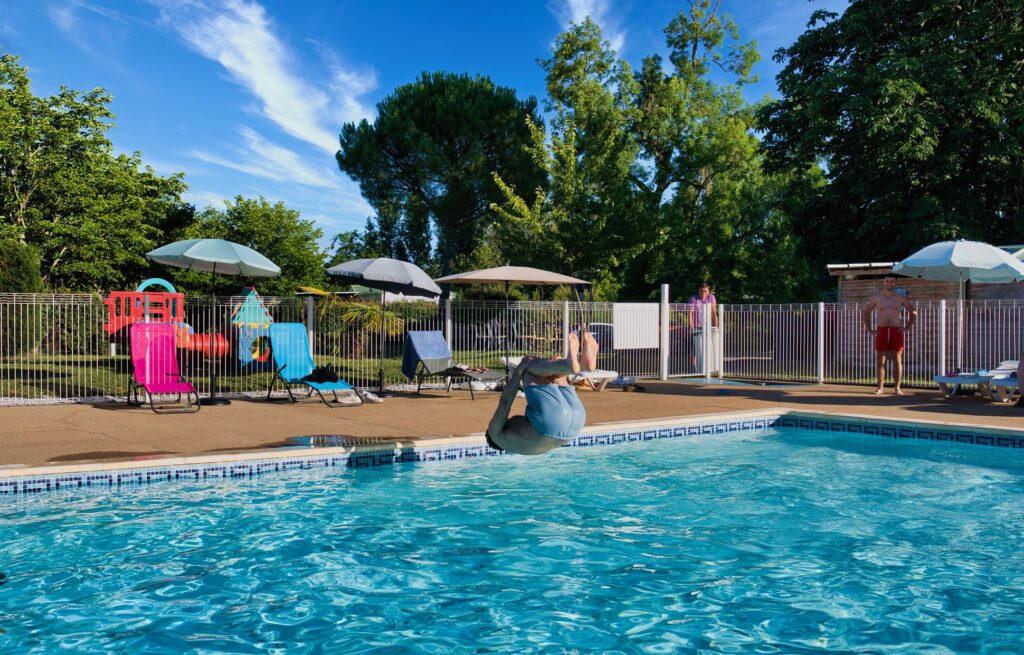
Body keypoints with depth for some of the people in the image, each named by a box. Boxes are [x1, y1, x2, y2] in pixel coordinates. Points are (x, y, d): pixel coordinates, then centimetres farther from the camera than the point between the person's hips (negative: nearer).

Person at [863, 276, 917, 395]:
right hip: (881, 332, 0)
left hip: (896, 331, 0)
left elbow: (913, 312, 14)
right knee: (881, 361, 1)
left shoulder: (900, 298, 6)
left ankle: (897, 387, 4)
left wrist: (907, 328, 4)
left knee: (897, 360, -1)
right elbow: (866, 312, 13)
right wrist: (869, 330, 5)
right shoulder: (876, 298, 5)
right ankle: (880, 387, 5)